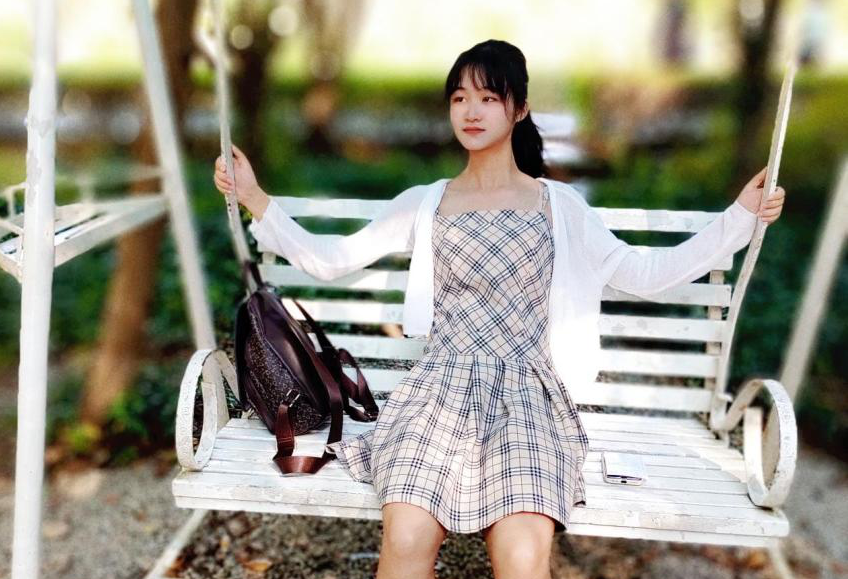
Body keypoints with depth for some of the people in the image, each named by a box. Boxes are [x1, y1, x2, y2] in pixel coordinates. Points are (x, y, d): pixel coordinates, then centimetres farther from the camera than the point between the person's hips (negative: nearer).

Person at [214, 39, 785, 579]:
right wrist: (253, 196, 4)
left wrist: (741, 215, 7)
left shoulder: (556, 203, 12)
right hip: (442, 391, 1)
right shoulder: (424, 202, 13)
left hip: (526, 396, 0)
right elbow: (327, 260, 12)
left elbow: (643, 275, 11)